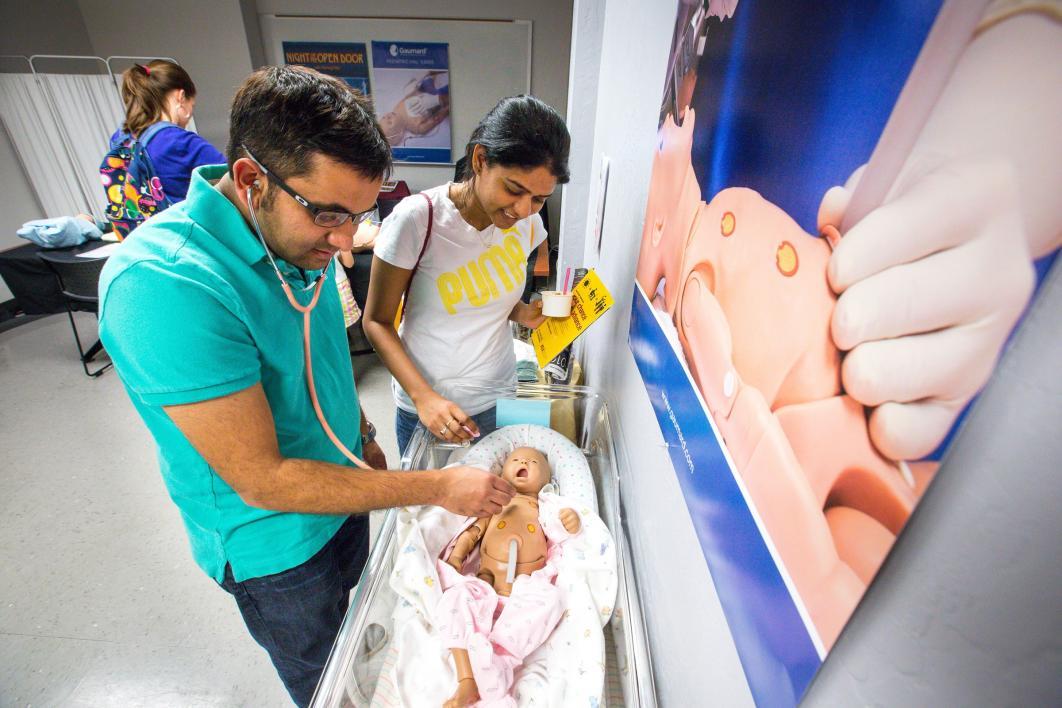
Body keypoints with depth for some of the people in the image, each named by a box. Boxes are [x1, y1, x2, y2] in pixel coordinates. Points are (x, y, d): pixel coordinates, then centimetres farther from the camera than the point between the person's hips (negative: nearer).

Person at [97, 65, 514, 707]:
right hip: (275, 545, -6)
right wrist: (438, 487, -29)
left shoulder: (299, 235, -9)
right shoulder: (162, 285, -34)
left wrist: (362, 436, 12)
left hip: (340, 492, 7)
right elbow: (262, 480, -32)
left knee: (353, 629, 33)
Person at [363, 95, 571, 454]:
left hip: (498, 401, 4)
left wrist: (523, 313, -12)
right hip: (425, 406, -3)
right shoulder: (416, 218, -20)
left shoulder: (526, 222, -7)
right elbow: (377, 321, -14)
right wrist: (423, 395, -25)